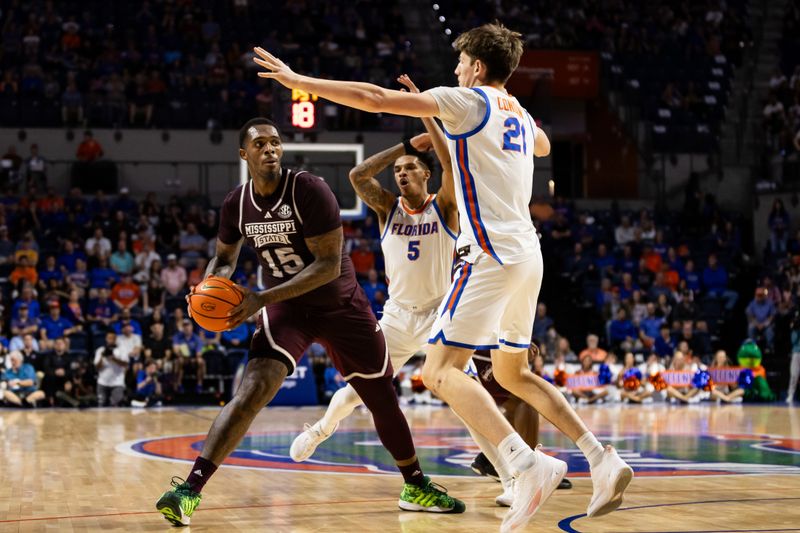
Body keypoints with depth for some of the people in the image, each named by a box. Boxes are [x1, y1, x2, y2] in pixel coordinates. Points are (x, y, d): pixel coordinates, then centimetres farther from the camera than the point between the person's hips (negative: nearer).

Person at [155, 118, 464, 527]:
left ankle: (416, 487, 30)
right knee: (253, 391, -22)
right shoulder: (236, 205, -8)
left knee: (382, 398, 9)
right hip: (286, 308, 1)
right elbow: (225, 257, 12)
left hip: (340, 303, -1)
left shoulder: (309, 191, -22)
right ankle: (190, 490, -26)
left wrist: (262, 299, -31)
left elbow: (329, 265, -26)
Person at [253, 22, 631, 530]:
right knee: (513, 373, 20)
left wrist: (300, 81, -5)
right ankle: (605, 459, 11)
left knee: (440, 371, -11)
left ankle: (530, 464, -26)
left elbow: (376, 98, -10)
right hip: (528, 254, 9)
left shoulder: (468, 101, -4)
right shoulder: (518, 113, 18)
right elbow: (543, 145, 45)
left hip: (493, 255, -8)